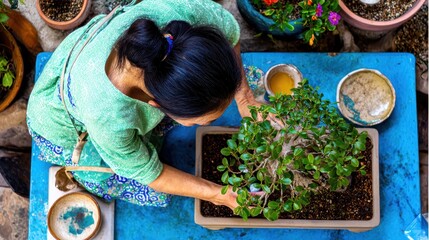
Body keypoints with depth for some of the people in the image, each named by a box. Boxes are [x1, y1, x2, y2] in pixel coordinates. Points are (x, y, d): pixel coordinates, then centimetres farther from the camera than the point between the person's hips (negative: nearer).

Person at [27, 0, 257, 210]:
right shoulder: (108, 119, -47)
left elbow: (229, 27, -13)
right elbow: (149, 173, -23)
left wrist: (243, 94, -16)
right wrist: (218, 194, -16)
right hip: (67, 127, -4)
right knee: (155, 194, 2)